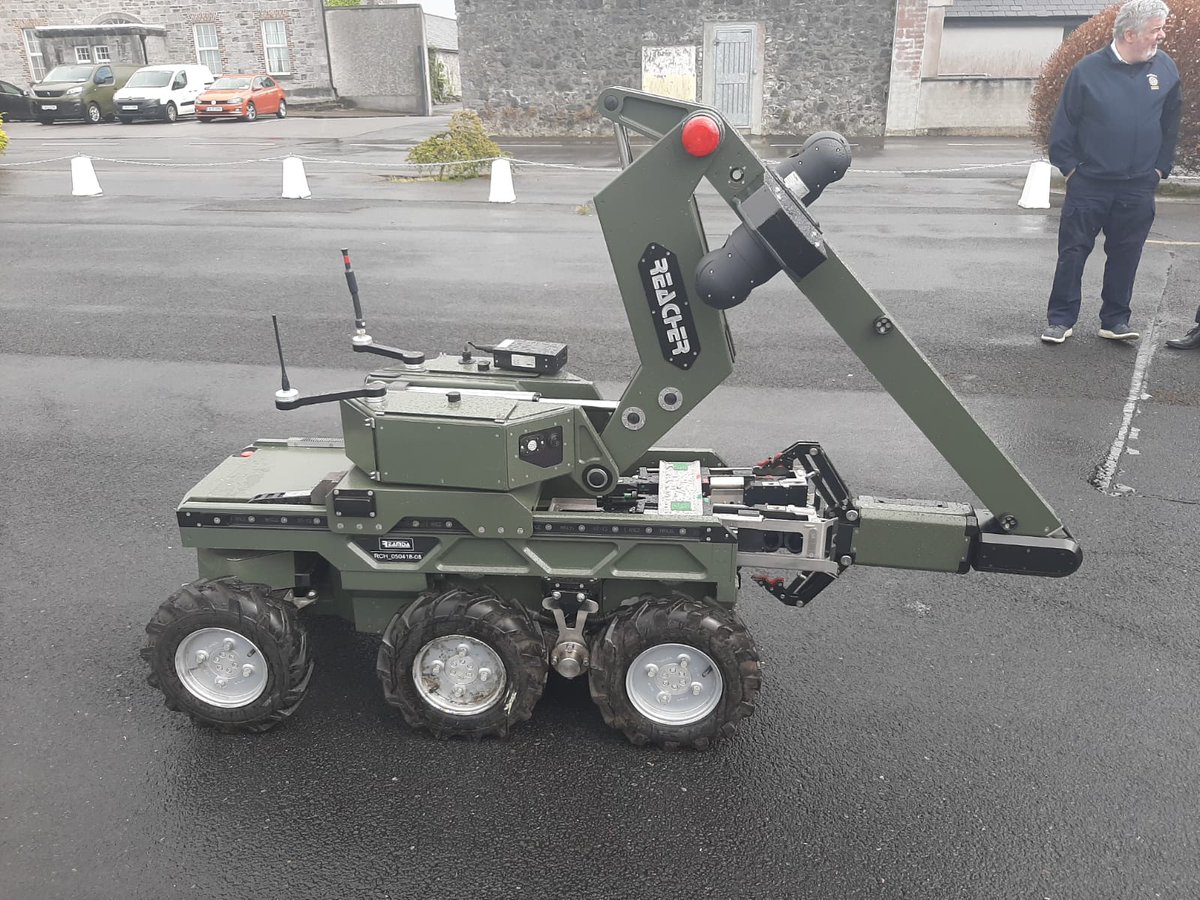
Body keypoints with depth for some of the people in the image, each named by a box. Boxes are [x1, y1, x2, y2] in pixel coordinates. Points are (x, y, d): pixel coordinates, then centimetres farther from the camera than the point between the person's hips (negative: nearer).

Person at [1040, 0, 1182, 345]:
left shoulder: (1165, 68, 4)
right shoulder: (1089, 69, -6)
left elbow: (1171, 124, 12)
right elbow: (1064, 123, -1)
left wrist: (1160, 168, 9)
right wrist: (1069, 167, -3)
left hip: (1138, 187, 3)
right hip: (1088, 184, -3)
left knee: (1125, 254, 8)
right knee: (1073, 252, 0)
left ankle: (1115, 319, 18)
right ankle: (1060, 319, 9)